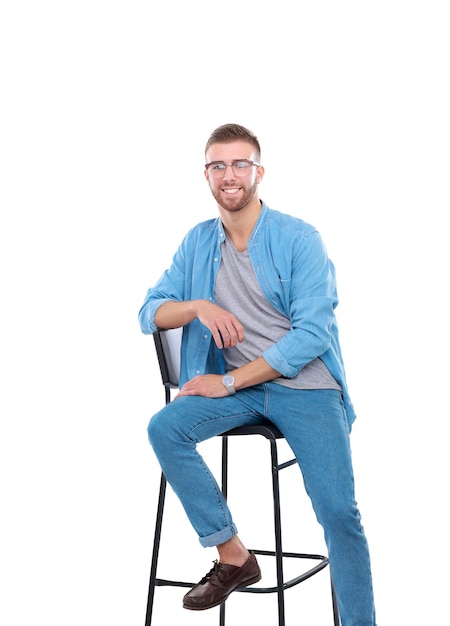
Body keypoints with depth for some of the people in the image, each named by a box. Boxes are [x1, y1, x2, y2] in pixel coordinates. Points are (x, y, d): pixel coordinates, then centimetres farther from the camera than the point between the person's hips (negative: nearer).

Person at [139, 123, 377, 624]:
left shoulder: (299, 240, -6)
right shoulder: (198, 243, 9)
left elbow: (313, 334, -13)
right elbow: (150, 314, 9)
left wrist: (228, 382, -15)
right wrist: (198, 306, -14)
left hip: (306, 386, -4)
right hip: (237, 387, 4)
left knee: (338, 512, -19)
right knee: (164, 427, -22)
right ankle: (233, 558, -10)